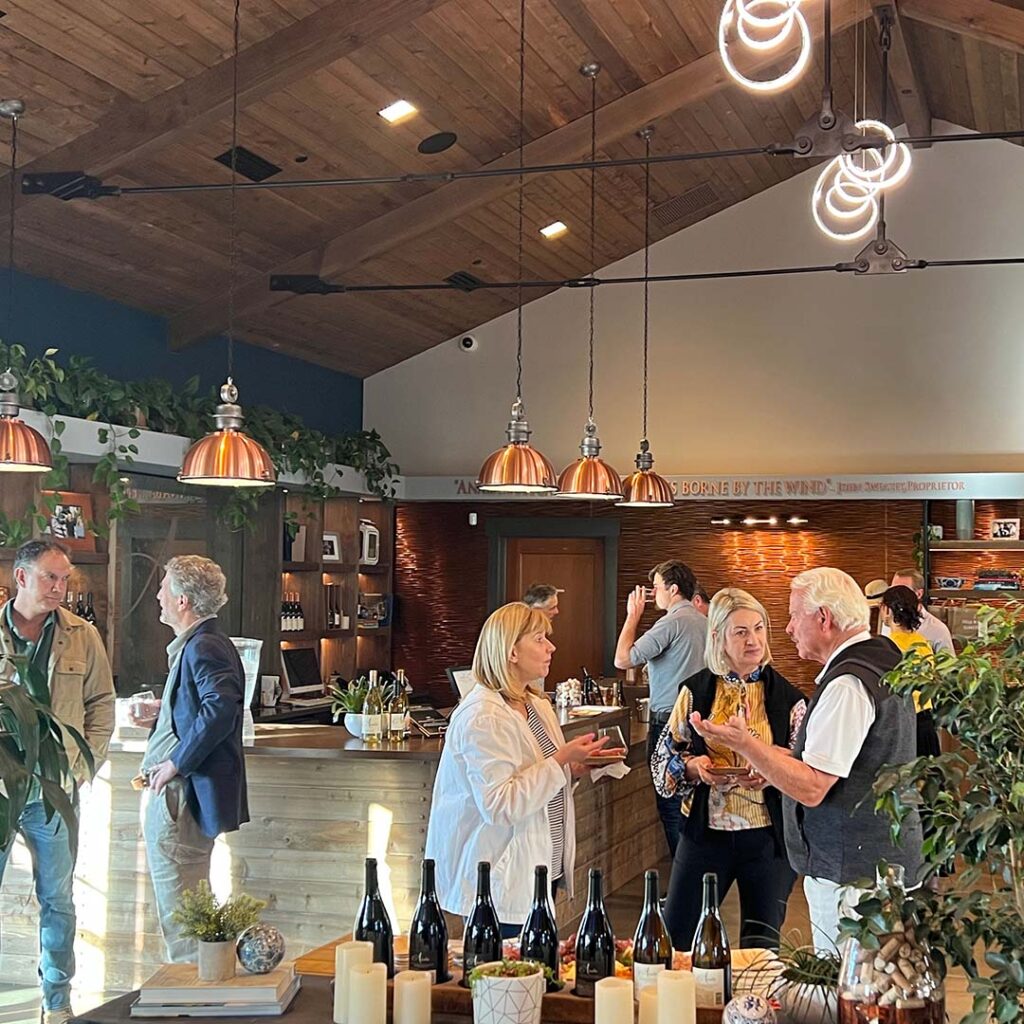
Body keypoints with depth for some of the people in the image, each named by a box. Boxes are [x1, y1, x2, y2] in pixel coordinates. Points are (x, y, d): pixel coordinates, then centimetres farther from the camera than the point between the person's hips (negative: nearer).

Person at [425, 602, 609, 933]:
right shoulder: (482, 716, -18)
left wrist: (577, 766, 5)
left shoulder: (539, 707, 12)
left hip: (542, 870, 9)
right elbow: (498, 805, -25)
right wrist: (561, 760, -24)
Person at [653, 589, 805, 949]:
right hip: (704, 834, 0)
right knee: (675, 945, 5)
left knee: (761, 947, 11)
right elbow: (664, 758, 5)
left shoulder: (786, 697, -1)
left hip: (767, 838, 0)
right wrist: (693, 766, -15)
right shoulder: (695, 691, 1)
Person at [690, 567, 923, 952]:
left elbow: (811, 789, -21)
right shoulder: (882, 660, 13)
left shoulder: (847, 685, -19)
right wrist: (769, 758, 15)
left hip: (851, 876, -10)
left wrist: (745, 744, -18)